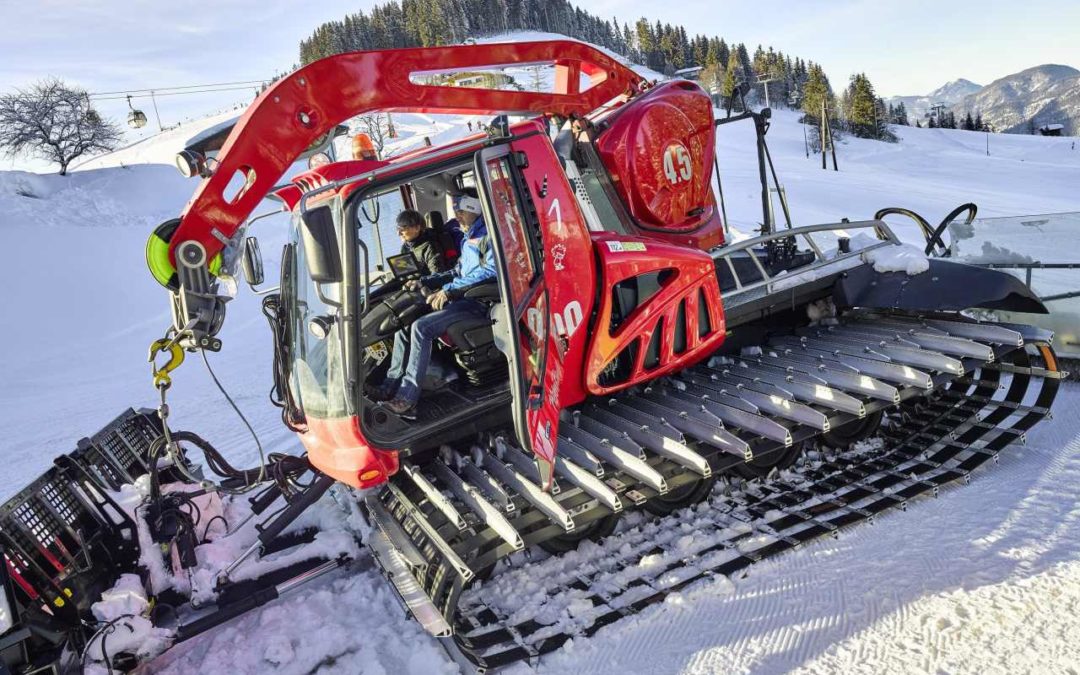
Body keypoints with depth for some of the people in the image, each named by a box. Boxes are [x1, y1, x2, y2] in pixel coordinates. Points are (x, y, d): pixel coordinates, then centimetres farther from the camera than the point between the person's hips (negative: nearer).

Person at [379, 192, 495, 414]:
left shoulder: (488, 235, -9)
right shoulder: (469, 239, 22)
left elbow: (490, 271, -23)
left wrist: (449, 290, -25)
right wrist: (423, 282, 16)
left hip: (479, 302, -10)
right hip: (463, 299, 10)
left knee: (421, 327, -25)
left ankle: (407, 396, -21)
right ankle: (391, 385, 0)